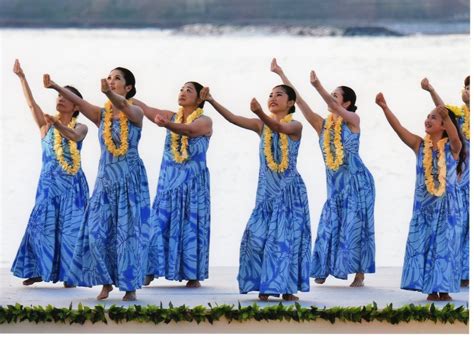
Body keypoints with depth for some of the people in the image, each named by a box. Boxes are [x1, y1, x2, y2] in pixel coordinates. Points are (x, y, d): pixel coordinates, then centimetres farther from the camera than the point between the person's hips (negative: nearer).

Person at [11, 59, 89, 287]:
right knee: (42, 225, -1)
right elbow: (31, 104, -7)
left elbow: (74, 135, -23)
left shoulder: (80, 127, 0)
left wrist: (58, 125, -43)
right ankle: (39, 271, 8)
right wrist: (21, 77, -17)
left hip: (73, 185, -2)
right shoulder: (46, 124, 5)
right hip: (49, 183, 2)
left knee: (70, 228, -3)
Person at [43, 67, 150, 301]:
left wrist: (109, 93, -51)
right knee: (98, 232, -3)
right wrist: (56, 88, -32)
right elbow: (78, 102, -13)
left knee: (128, 232, -3)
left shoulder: (135, 113, -5)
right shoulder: (101, 114, 5)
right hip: (105, 179, 3)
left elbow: (122, 104, -28)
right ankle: (106, 282, 11)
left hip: (131, 180, -3)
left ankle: (130, 286, 5)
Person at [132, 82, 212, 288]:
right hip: (168, 179, 4)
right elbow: (143, 107, -4)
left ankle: (193, 276, 3)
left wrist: (167, 124, -47)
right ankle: (150, 272, 0)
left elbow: (188, 130, -27)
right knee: (160, 223, -2)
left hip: (194, 181, -4)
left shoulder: (204, 122, -4)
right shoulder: (171, 117, 9)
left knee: (191, 226, -3)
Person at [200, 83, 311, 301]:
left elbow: (278, 127, -27)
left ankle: (287, 289, 0)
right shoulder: (261, 125, 6)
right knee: (258, 235, -5)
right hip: (266, 189, 4)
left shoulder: (295, 126, -5)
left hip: (289, 190, -4)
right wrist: (211, 101, -18)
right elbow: (233, 118, -4)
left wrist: (260, 113, -46)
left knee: (286, 236, -4)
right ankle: (265, 287, 1)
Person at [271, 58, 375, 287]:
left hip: (357, 182, -5)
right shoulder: (322, 124, 8)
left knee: (356, 226, -4)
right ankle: (323, 270, 9)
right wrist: (280, 74, -1)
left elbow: (333, 106, -24)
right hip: (334, 184, 5)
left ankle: (360, 275, 1)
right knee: (329, 225, 2)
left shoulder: (353, 121, -5)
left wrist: (318, 86, -39)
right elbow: (298, 100, 4)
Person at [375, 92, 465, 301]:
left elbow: (455, 136, -28)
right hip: (423, 205, 3)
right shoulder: (419, 145, 2)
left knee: (444, 246, 0)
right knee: (423, 245, 2)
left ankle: (443, 290, 8)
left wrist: (447, 116, -48)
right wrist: (384, 107, -21)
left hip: (446, 206, -3)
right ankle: (431, 290, 8)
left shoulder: (452, 147, -6)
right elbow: (398, 128, -8)